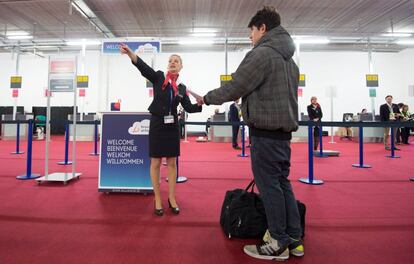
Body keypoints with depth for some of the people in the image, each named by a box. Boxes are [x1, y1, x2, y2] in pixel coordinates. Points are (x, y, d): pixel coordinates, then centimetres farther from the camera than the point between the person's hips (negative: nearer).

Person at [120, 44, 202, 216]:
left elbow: (189, 108, 7)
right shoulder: (158, 77, 0)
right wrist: (129, 52, -31)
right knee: (155, 163, 3)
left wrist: (200, 104, -10)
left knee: (172, 163, 7)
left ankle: (171, 198, 19)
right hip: (157, 124, -3)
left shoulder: (181, 88, 8)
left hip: (172, 126, 3)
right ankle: (157, 199, 15)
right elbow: (142, 67, -15)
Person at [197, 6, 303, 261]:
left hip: (266, 132, -9)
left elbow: (235, 87, -11)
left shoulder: (262, 53, -10)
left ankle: (279, 243, 11)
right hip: (283, 130, 9)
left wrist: (207, 98, 4)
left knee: (269, 185, -1)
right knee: (282, 183, 13)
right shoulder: (288, 58, 20)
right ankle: (294, 239, 22)